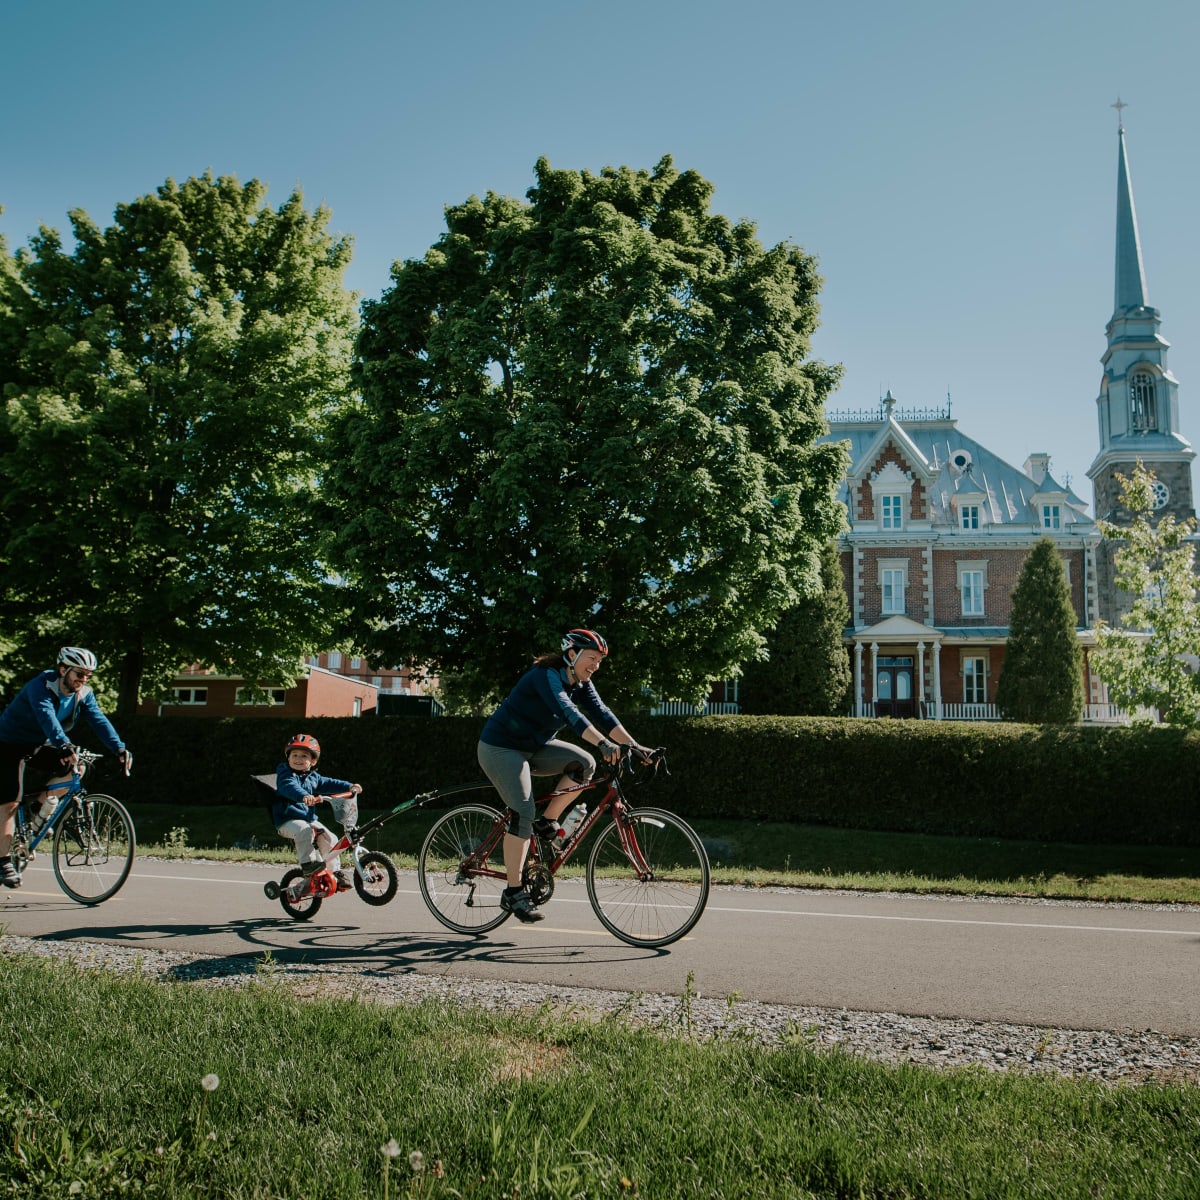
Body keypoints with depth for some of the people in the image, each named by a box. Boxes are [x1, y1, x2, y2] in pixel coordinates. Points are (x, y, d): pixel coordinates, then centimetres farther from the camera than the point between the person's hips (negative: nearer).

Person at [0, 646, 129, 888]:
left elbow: (99, 720, -19)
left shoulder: (84, 694, -9)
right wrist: (65, 746, -57)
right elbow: (47, 718, -43)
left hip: (40, 746, 6)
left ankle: (39, 807, 6)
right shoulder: (40, 686, -27)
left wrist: (119, 748, -33)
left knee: (74, 768, -18)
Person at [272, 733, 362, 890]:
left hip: (309, 819, 6)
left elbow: (328, 784, 13)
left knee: (328, 838, -6)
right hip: (288, 820, -6)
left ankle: (335, 871, 7)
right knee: (304, 830, -35)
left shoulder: (313, 777, 13)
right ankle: (308, 862, -26)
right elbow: (290, 787, -30)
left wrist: (349, 787, -1)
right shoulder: (285, 775, -10)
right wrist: (304, 796, -50)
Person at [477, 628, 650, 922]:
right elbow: (568, 712, -40)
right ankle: (513, 893, -11)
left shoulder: (581, 683, 1)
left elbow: (601, 714, -10)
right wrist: (603, 743, -51)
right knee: (523, 814, -19)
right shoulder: (545, 675, -24)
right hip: (501, 747, -8)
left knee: (584, 763, -14)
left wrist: (634, 745, -23)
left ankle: (546, 824, 0)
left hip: (534, 748, 8)